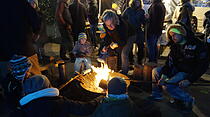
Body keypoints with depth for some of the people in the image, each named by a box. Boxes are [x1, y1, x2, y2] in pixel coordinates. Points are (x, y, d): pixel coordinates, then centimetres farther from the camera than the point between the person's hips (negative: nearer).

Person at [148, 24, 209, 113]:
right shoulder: (175, 45, 3)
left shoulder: (196, 44, -19)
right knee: (155, 71, -1)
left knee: (168, 84, -25)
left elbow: (203, 65, -20)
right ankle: (156, 95, 11)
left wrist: (189, 80, -26)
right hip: (176, 69, 8)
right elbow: (170, 61, -2)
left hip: (188, 72, -7)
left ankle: (188, 100, -6)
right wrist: (164, 74, -20)